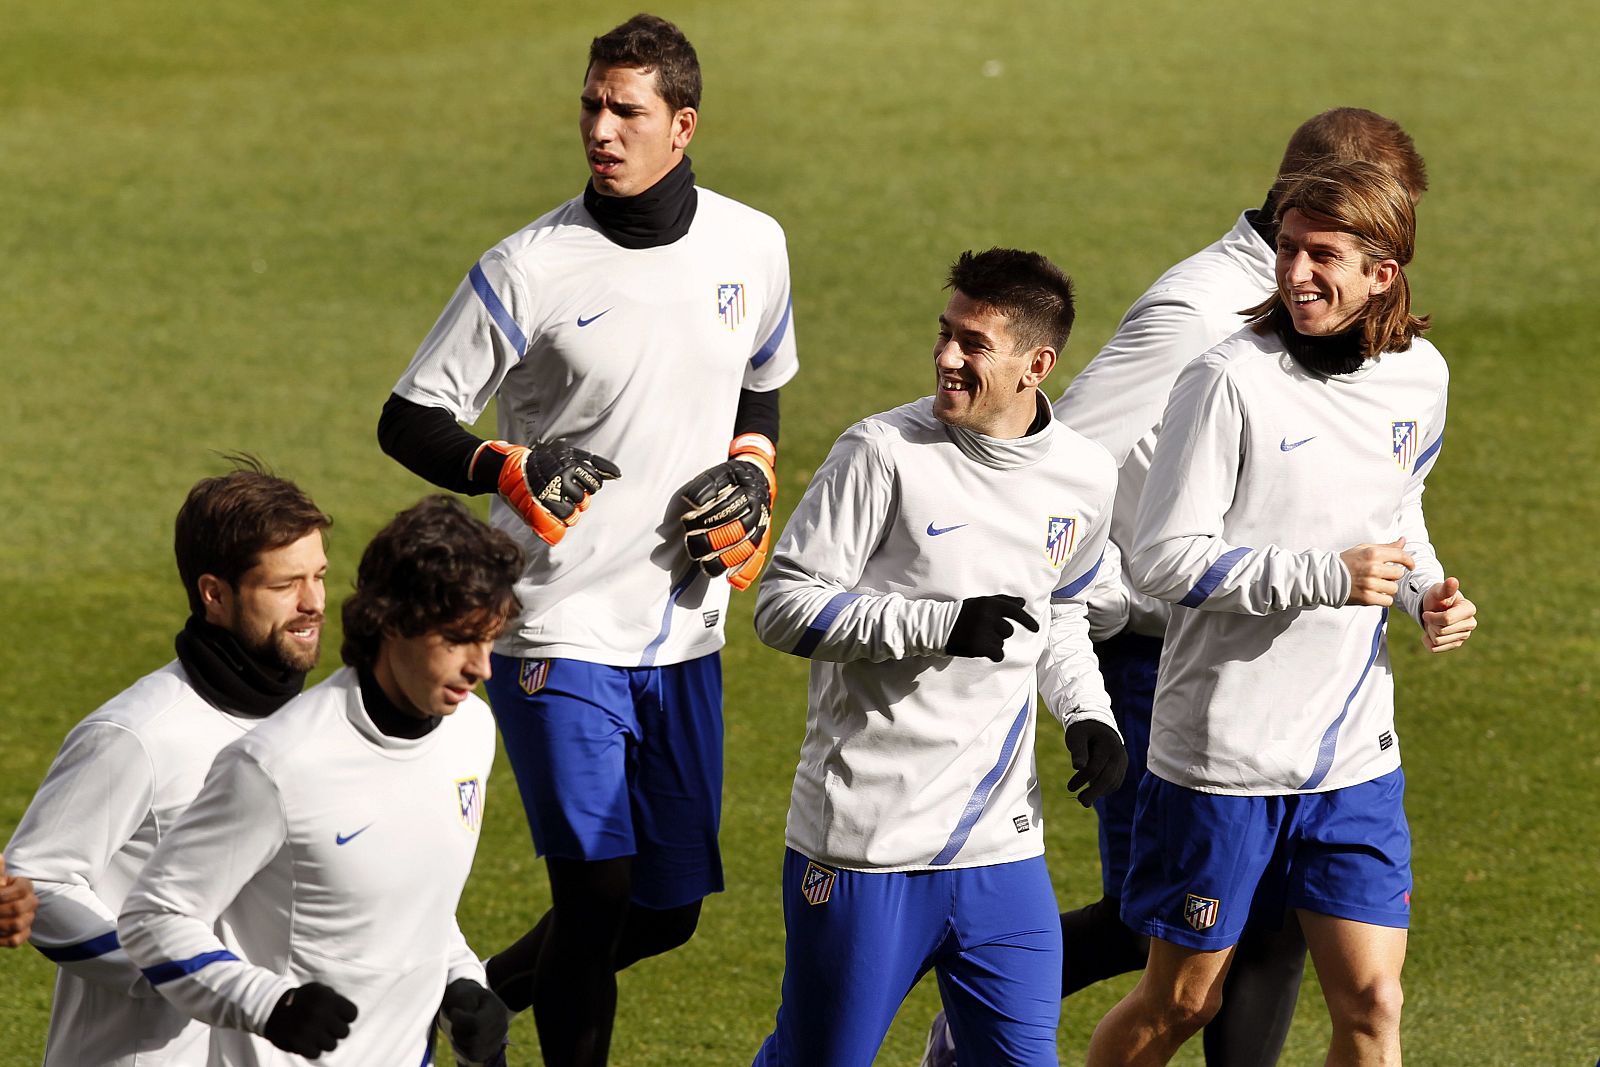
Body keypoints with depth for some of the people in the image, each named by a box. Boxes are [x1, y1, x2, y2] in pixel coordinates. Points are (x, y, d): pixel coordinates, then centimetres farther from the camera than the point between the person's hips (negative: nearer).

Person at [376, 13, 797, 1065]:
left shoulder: (753, 248, 3)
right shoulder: (530, 269, -11)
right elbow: (410, 419, -4)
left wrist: (751, 477, 3)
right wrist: (511, 472, -21)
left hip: (684, 633, 5)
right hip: (560, 632, -5)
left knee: (669, 909, 10)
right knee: (596, 893, -12)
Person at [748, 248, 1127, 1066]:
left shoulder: (1085, 478, 5)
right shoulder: (885, 454, -10)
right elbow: (782, 606, -11)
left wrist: (1088, 716, 7)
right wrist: (939, 626, -20)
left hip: (1001, 845, 4)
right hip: (864, 840, -4)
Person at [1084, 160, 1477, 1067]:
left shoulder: (1419, 376, 2)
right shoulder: (1232, 382, -16)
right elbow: (1164, 559, -17)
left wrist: (1426, 593, 2)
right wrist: (1323, 577, -23)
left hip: (1355, 754, 4)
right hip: (1223, 749, -4)